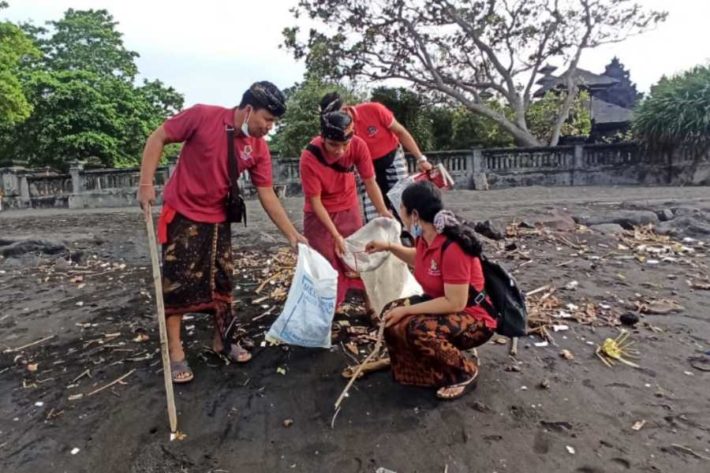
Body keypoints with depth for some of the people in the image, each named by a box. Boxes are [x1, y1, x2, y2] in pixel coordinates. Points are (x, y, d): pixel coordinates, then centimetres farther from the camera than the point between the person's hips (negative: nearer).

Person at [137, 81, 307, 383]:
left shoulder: (259, 148, -7)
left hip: (218, 220, 5)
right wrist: (146, 183, -16)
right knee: (177, 280, -1)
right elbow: (158, 138, -10)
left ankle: (221, 341, 26)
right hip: (182, 214, -4)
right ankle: (175, 352, 11)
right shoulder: (202, 116, -18)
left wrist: (291, 234, -7)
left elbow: (267, 195, -4)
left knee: (222, 281, 10)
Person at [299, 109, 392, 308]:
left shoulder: (358, 145, -21)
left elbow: (369, 182, -11)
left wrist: (383, 211, -24)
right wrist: (336, 235, -25)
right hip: (319, 215, -2)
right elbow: (315, 201, -22)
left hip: (349, 211, 3)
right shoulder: (309, 157, -29)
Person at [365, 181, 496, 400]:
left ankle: (463, 371, -4)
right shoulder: (425, 238, -5)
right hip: (444, 304, 8)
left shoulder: (453, 248, -30)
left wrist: (406, 310, -25)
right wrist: (389, 247, 9)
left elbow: (455, 303, -30)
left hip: (474, 316, -8)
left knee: (416, 330, -31)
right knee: (391, 314, -4)